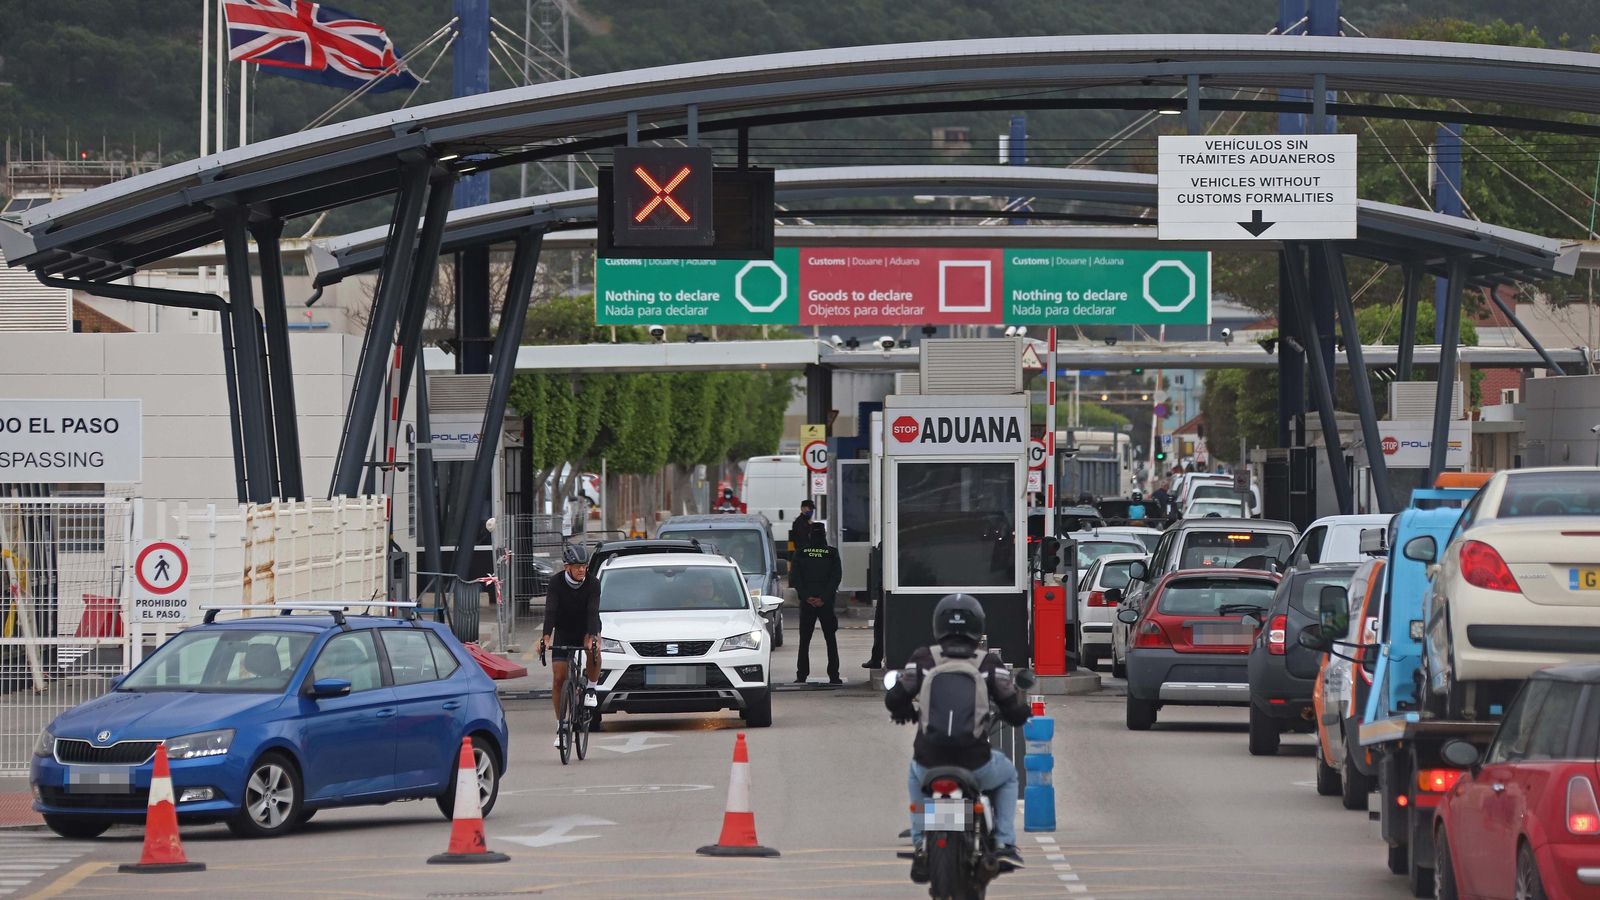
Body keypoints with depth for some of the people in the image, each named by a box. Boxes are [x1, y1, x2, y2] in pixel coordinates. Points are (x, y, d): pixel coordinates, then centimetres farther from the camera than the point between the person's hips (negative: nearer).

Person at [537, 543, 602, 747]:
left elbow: (593, 612, -29)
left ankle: (591, 687, -11)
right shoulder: (556, 583, -18)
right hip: (563, 633, 1)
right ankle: (561, 724, 4)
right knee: (558, 678, -8)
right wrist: (546, 637, -44)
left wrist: (592, 637, -46)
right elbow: (550, 612, -28)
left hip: (586, 630, -1)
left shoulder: (593, 584, -18)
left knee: (593, 649, -36)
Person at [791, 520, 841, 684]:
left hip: (806, 603, 0)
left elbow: (794, 578, -4)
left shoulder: (800, 553, 1)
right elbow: (836, 577, -7)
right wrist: (823, 598, -7)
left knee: (804, 641, 7)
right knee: (831, 640, 7)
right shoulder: (832, 553, -1)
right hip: (826, 603, 0)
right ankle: (834, 676, 2)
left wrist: (806, 597, -5)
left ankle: (801, 675, 2)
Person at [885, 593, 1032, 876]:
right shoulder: (989, 664, -5)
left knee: (916, 777, 39)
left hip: (929, 765, 1)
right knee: (1007, 775, 33)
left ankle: (920, 845, 28)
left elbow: (894, 699, 2)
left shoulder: (922, 660, -3)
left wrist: (903, 711, 27)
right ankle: (1004, 844, 21)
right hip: (976, 766, -1)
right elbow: (1017, 713, -5)